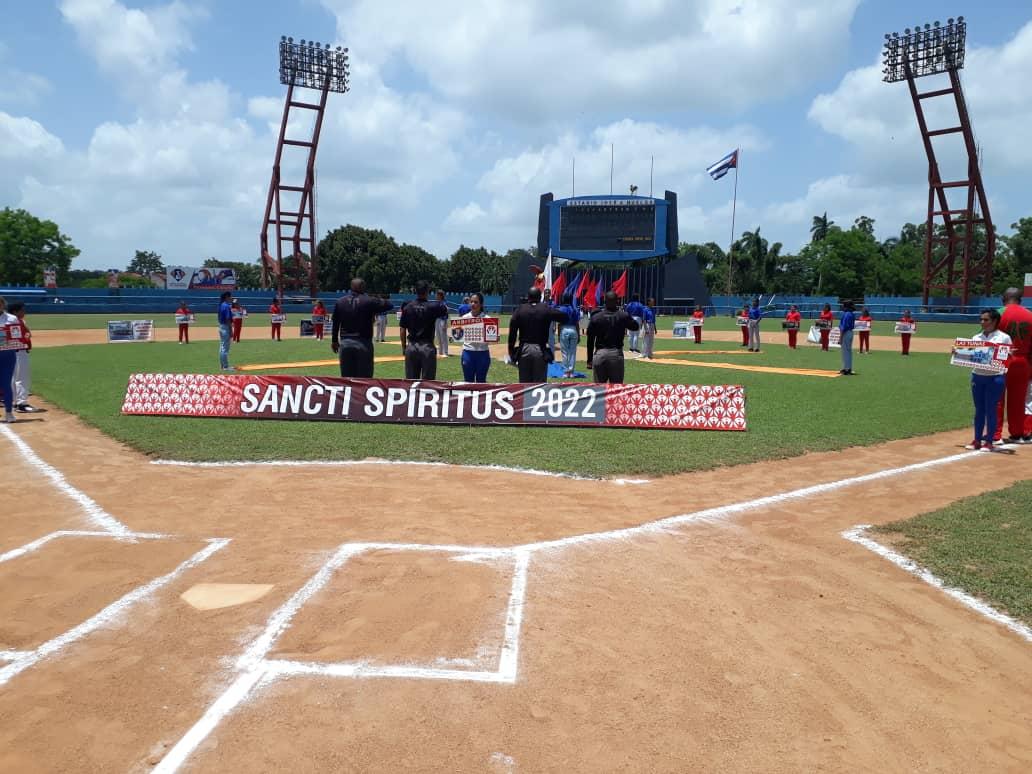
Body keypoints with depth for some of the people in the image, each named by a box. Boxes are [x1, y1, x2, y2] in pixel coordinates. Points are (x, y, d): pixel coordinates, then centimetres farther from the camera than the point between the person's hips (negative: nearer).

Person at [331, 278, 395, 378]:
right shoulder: (369, 301, -8)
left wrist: (334, 341, 21)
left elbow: (335, 324, 10)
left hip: (345, 343, 4)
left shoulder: (340, 302, 4)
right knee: (365, 377, 3)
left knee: (346, 377, 10)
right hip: (363, 344, -3)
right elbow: (389, 305, -8)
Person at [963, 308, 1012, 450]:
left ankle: (989, 441, 9)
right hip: (977, 376, 4)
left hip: (995, 377, -4)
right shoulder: (976, 337, 10)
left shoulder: (1004, 338, -2)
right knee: (979, 409, 10)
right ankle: (977, 440, 17)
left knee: (990, 409, 0)